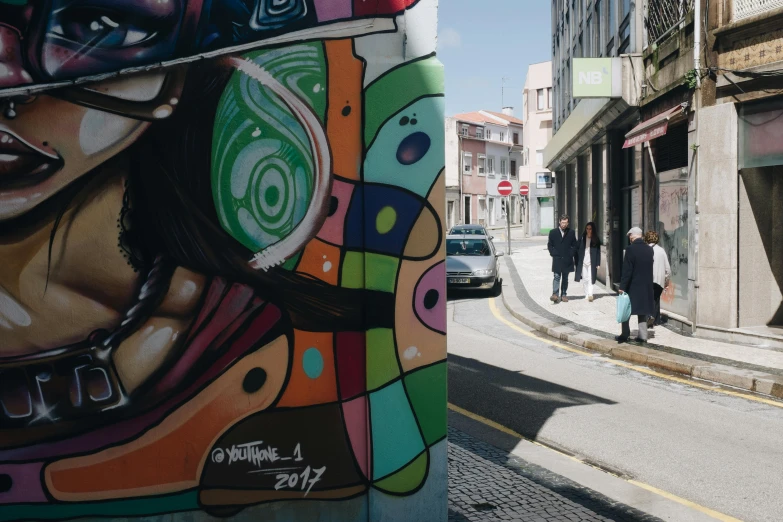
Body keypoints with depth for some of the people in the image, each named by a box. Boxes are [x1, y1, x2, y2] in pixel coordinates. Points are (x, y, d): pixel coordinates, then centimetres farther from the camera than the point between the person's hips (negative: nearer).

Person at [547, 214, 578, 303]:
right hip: (557, 259, -2)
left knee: (565, 278, 9)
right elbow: (550, 245, 7)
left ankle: (564, 294, 14)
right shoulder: (553, 232, 4)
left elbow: (574, 245, 10)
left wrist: (571, 254, -2)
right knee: (557, 277, -10)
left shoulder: (571, 233, 6)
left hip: (567, 260, 2)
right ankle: (555, 294, -18)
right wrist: (554, 254, -4)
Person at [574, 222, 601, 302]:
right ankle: (587, 295, 15)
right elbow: (578, 250, 3)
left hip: (592, 262, -2)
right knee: (585, 279, 7)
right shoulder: (582, 238, 3)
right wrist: (577, 262, -2)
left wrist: (598, 263, -4)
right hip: (583, 262, 2)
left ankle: (590, 295, -15)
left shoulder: (596, 239, 1)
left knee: (590, 279, -9)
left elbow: (598, 252, 2)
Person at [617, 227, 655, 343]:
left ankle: (625, 335, 10)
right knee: (642, 311, 12)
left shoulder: (631, 249, -15)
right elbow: (650, 268, 9)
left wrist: (622, 287, -13)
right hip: (646, 286, 5)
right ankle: (643, 336, 11)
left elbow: (627, 270, -16)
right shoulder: (649, 249, 2)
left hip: (632, 286, -5)